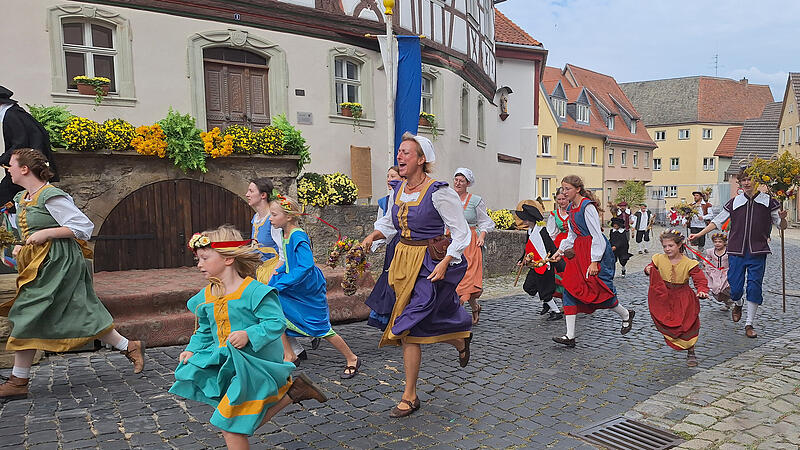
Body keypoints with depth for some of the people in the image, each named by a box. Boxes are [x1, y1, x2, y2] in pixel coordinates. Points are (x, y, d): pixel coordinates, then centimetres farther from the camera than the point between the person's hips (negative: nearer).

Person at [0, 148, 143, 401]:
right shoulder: (21, 199, 15)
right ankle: (130, 347, 15)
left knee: (29, 316, -4)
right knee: (81, 314, 7)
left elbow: (84, 227, -18)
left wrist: (46, 234, -20)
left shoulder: (50, 197, -15)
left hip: (57, 264, -9)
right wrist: (22, 248, 8)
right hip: (40, 264, 9)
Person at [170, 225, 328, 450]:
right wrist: (192, 350, 2)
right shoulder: (206, 296, 4)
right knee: (249, 422, 16)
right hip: (227, 364, 8)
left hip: (256, 366, -8)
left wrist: (249, 335, -32)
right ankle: (293, 391, 28)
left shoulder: (253, 291, -19)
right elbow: (205, 332, 16)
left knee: (231, 423, -6)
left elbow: (276, 322, -22)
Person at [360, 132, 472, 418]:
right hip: (403, 259, 7)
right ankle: (461, 341, 47)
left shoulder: (438, 192, -15)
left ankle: (409, 397, 13)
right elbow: (389, 223, 21)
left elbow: (461, 233, -12)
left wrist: (444, 264, -21)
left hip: (429, 263, -7)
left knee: (409, 328, -9)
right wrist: (370, 237, 2)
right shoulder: (399, 189, 6)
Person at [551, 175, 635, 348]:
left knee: (599, 288, -1)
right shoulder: (571, 208, 10)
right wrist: (561, 251, 7)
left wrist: (594, 261, -22)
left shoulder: (587, 206, -16)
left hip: (596, 250, -8)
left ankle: (626, 315, 31)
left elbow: (597, 236, -18)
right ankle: (570, 336, -2)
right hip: (579, 250, 9)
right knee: (569, 287, -2)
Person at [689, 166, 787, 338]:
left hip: (758, 253, -1)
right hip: (736, 251, 1)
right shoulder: (734, 202, 7)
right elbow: (717, 221, 11)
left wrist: (782, 218, -16)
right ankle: (737, 305, 34)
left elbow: (782, 226, 8)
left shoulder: (768, 201, 4)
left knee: (754, 287, -3)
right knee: (735, 287, -1)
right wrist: (699, 234, 4)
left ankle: (749, 324, 8)